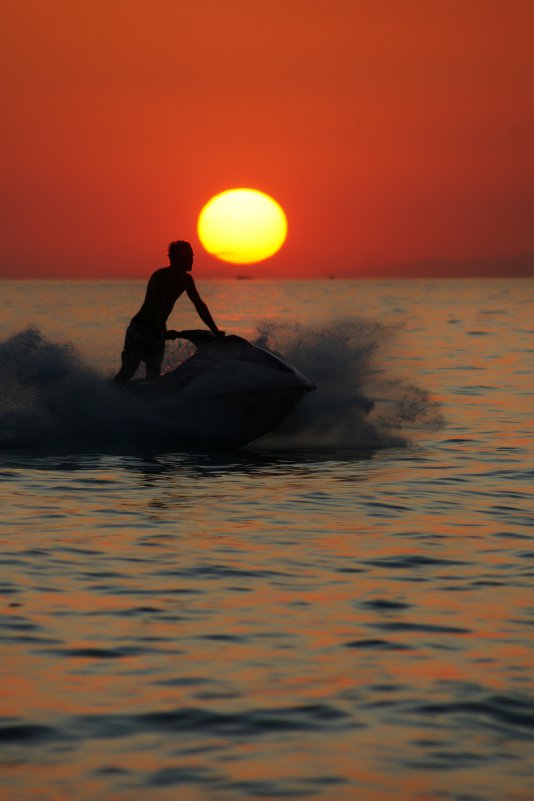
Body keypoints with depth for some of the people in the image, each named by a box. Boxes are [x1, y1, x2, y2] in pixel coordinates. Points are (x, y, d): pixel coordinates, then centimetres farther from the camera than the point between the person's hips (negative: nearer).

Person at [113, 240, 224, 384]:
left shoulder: (185, 279, 6)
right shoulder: (159, 277, -18)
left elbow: (199, 305, 11)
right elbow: (159, 307, -28)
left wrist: (216, 332, 7)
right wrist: (164, 333, -39)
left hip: (158, 332, 7)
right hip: (139, 329, -7)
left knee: (153, 376, -1)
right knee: (128, 371, -13)